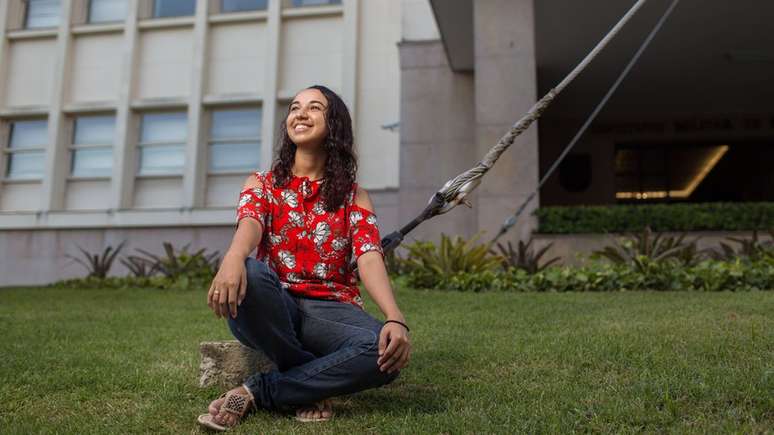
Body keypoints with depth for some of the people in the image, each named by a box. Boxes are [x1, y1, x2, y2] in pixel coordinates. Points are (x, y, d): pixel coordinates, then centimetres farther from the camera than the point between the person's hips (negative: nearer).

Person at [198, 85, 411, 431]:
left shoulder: (354, 196, 9)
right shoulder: (262, 183, 10)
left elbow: (370, 257, -8)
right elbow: (250, 222, -14)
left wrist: (395, 318, -29)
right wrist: (233, 258, -41)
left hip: (330, 310, 1)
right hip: (272, 306, 0)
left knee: (388, 352, -31)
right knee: (249, 275, -37)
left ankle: (256, 392, -16)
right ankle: (314, 387, -15)